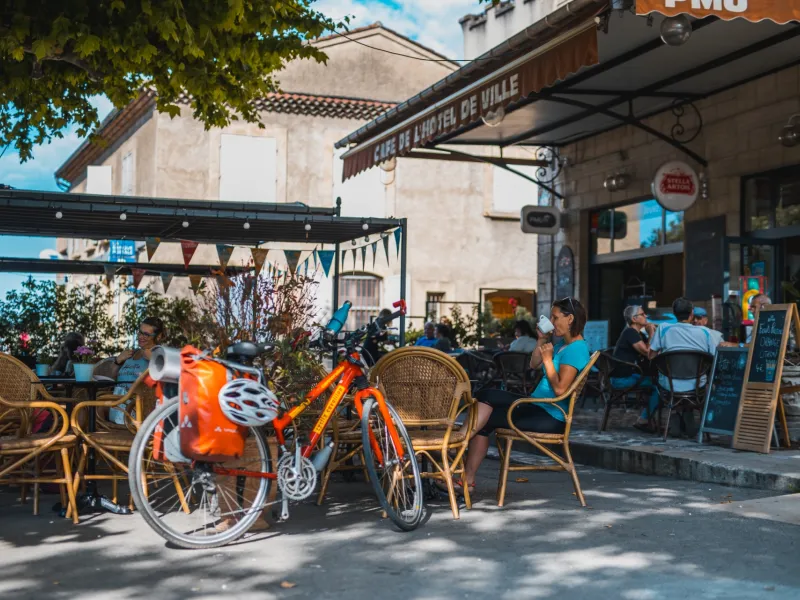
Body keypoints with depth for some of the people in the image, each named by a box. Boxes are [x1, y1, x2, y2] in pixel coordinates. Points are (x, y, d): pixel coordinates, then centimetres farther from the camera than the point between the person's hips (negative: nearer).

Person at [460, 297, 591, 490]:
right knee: (486, 396, -3)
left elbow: (560, 390, -23)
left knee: (485, 419, -13)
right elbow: (534, 365, 23)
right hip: (538, 407, 10)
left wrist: (548, 359, -16)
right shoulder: (563, 344, 15)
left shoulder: (576, 349, -16)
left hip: (551, 418, -10)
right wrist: (542, 340, 11)